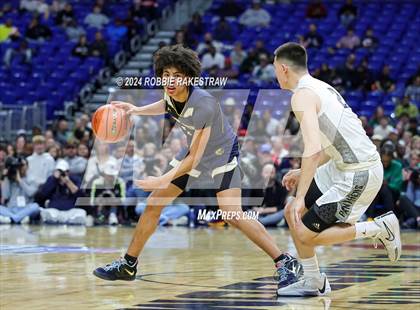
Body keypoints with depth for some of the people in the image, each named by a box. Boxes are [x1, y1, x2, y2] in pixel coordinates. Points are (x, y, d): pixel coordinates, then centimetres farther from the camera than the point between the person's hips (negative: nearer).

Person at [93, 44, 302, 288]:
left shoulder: (203, 104, -34)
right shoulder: (171, 93, -14)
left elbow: (195, 158, -31)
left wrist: (164, 180, -35)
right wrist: (137, 110, 3)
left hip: (222, 154, -8)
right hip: (195, 152, 8)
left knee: (233, 215, -22)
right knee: (154, 203, 5)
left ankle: (287, 263, -16)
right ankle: (128, 265, 17)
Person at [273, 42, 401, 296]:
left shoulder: (302, 95, -16)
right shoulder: (322, 87, 15)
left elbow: (313, 149, -27)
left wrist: (300, 197, -25)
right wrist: (303, 173, 26)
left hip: (357, 175, -10)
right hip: (343, 165, 10)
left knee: (306, 235, -4)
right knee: (293, 214, 13)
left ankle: (380, 228, 2)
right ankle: (313, 282, 21)